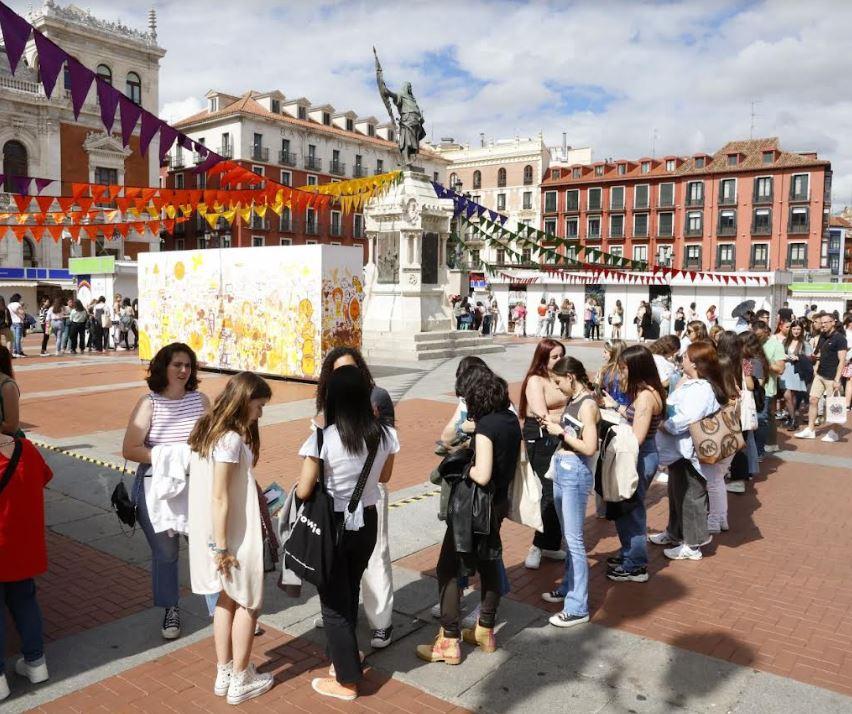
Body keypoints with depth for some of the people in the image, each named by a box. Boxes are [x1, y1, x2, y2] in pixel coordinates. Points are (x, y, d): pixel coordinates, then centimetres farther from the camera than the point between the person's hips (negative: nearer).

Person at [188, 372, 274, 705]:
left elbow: (210, 488, 10)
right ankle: (240, 681, 21)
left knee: (227, 597, 20)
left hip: (210, 531, 9)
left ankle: (224, 673, 32)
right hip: (235, 535, -9)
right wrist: (222, 547, -19)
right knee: (248, 603, 9)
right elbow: (220, 498, -24)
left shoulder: (207, 431, 4)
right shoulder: (231, 440, -23)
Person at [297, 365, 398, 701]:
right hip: (366, 523, 5)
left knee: (334, 602, 13)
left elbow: (303, 492, -18)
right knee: (350, 591, 27)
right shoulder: (385, 434, -8)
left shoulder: (323, 438, -22)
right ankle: (345, 655, 47)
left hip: (333, 526, -5)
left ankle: (347, 680, 25)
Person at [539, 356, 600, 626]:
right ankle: (569, 587, 34)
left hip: (575, 472, -9)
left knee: (574, 539, -4)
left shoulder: (587, 404, -16)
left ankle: (578, 608, 3)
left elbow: (589, 447, -22)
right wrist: (556, 423, 2)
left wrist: (561, 432, -15)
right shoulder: (573, 400, 10)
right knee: (568, 536, 19)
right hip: (561, 468, 9)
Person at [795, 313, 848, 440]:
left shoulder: (839, 338, -12)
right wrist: (816, 368, 8)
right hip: (819, 375, 7)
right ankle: (810, 430, 10)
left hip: (831, 378, -7)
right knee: (813, 400, 4)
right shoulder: (822, 337, 10)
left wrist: (837, 379, -20)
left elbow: (842, 361, -15)